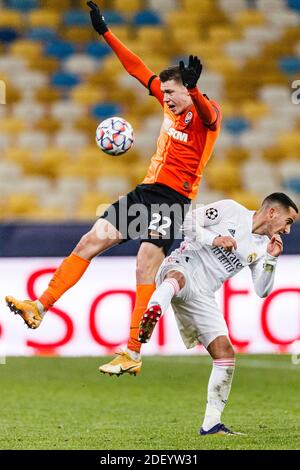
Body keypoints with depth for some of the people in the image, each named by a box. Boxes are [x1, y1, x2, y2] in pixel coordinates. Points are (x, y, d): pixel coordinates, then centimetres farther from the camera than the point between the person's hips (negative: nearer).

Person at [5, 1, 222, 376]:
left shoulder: (207, 114, -8)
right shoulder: (171, 104, 13)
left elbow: (207, 112, -34)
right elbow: (138, 69, 19)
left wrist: (194, 90, -55)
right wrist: (105, 33, 18)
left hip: (173, 199, -8)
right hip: (146, 191, 8)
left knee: (146, 264, -19)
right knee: (91, 240, 3)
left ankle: (133, 355, -20)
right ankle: (40, 307, 5)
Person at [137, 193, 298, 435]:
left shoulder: (263, 246, 16)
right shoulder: (230, 210, -1)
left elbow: (262, 290, 12)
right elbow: (188, 222, -4)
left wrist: (271, 259, -1)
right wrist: (214, 239, -18)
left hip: (202, 295, 6)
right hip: (181, 266, -6)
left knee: (225, 353, -2)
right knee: (178, 278, -44)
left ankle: (211, 424, 3)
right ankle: (153, 311, -78)